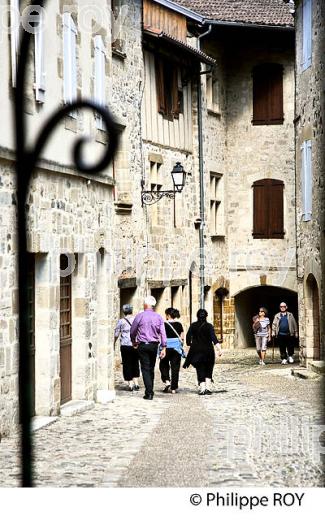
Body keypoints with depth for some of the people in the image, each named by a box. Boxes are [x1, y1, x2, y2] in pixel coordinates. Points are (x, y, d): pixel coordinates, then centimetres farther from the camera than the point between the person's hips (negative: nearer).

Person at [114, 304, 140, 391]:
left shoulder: (121, 321, -2)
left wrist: (114, 344, 17)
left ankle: (130, 384, 2)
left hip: (125, 345, -2)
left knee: (127, 364, 5)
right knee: (135, 363, 15)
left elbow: (116, 334, 4)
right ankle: (136, 382, 11)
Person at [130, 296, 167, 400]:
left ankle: (149, 393, -11)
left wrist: (134, 342, 24)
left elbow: (132, 331, 6)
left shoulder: (140, 316, -5)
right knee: (151, 369, 14)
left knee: (145, 369, -3)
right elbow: (163, 333, -4)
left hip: (143, 345, -3)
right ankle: (150, 392, 20)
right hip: (154, 345, 3)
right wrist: (164, 348, -1)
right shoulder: (158, 317, 1)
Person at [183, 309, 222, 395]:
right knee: (208, 370, 11)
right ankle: (208, 388, 2)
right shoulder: (209, 326, -6)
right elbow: (214, 338, -15)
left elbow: (188, 338, 2)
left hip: (196, 351, 1)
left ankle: (202, 388, -6)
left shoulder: (193, 326, 1)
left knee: (200, 370, 4)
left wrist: (189, 345, 15)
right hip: (208, 351, -1)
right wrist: (219, 349, -18)